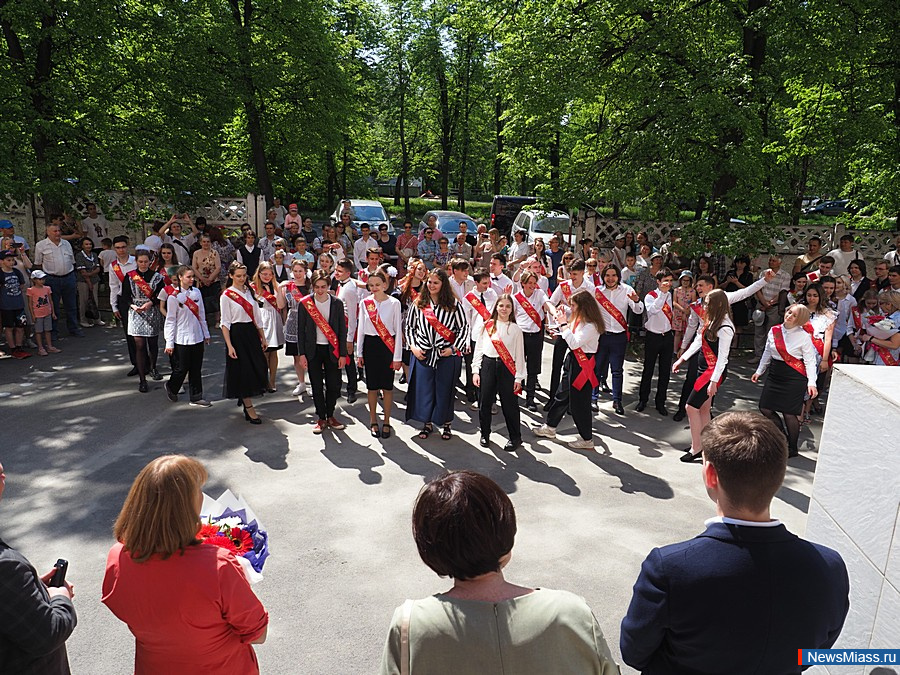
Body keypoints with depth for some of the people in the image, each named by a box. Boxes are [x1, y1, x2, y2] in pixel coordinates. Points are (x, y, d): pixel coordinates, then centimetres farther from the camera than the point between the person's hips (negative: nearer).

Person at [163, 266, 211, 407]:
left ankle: (196, 397, 17)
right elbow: (170, 321, -8)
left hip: (197, 337, 5)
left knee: (196, 369, 9)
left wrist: (206, 334, 15)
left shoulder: (196, 292, 5)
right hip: (182, 339, -5)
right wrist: (169, 343, -9)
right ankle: (171, 387, 33)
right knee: (181, 369, 4)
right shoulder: (173, 297, -10)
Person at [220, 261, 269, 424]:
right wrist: (229, 346, -15)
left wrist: (263, 337, 12)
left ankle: (244, 397, 33)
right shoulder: (226, 295, -7)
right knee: (243, 371, -1)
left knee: (258, 367, 8)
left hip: (252, 333, 6)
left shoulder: (250, 291, 10)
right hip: (237, 334, -6)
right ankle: (249, 410, 7)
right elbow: (225, 323, -9)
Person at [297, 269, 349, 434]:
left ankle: (330, 416, 22)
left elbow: (342, 330, 1)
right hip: (313, 350, 0)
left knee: (334, 385, 3)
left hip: (332, 350, 0)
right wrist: (301, 354, -3)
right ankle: (321, 418, 18)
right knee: (317, 386, 5)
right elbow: (300, 330, 1)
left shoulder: (337, 303, -2)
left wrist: (343, 354, -2)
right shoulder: (305, 303, -3)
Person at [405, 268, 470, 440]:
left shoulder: (454, 305, -2)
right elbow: (409, 326, 10)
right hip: (422, 353, 2)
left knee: (445, 390, 6)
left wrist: (454, 348, -9)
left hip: (447, 355, -2)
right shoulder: (418, 304, 4)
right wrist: (413, 346, -2)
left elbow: (464, 328, -1)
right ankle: (427, 423, 23)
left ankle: (446, 424, 24)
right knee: (424, 389, 6)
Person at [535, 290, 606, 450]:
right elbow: (570, 337, 14)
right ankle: (550, 427, 36)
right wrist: (563, 324, 2)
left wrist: (564, 324, -22)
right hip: (573, 361, 10)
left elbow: (574, 343, -26)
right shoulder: (579, 320, 8)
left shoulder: (591, 326, -22)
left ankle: (587, 440, 13)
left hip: (582, 366, -10)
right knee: (561, 395, 21)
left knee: (579, 403, -1)